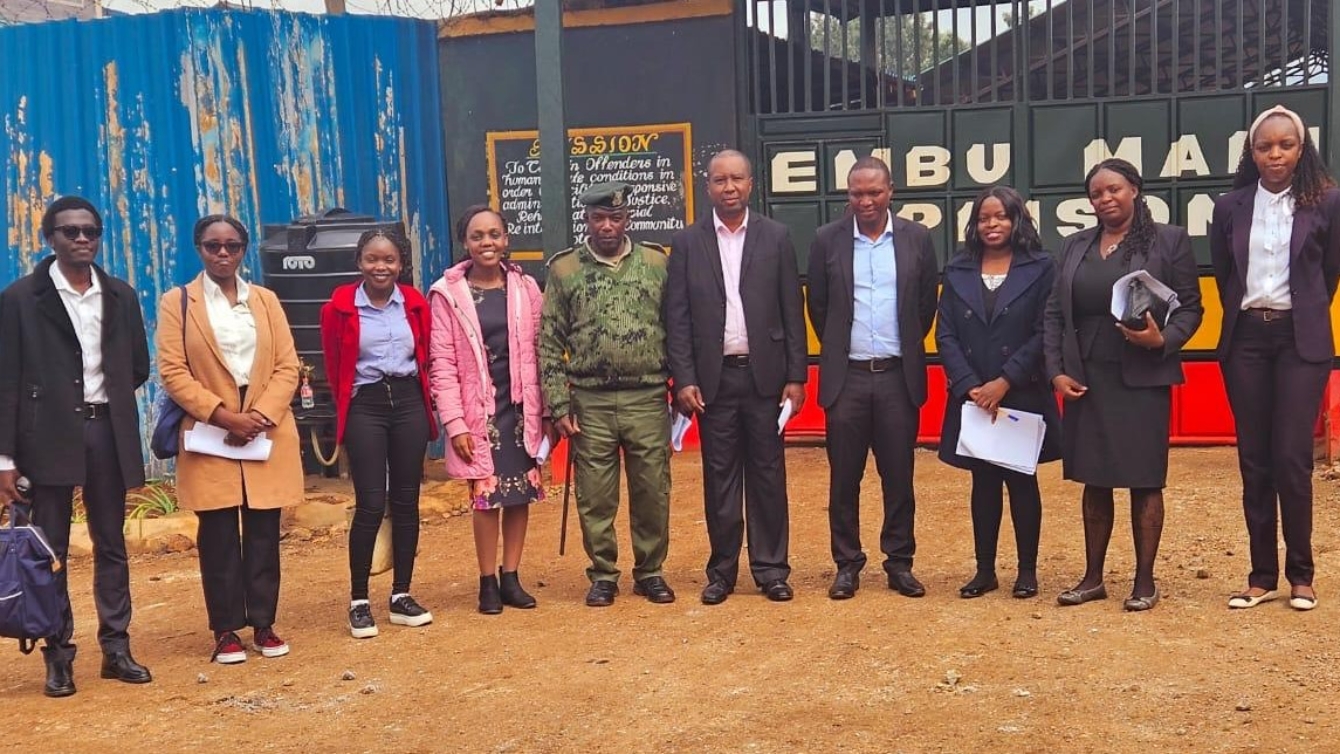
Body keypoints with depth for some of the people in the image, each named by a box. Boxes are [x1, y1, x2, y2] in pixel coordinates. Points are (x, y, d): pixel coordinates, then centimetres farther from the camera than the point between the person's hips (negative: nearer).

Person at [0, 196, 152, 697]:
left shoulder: (120, 296, 8)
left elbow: (139, 366, 16)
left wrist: (107, 394, 4)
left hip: (108, 430, 3)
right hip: (50, 435, -3)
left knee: (111, 544, 9)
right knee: (51, 549, 3)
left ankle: (116, 648, 16)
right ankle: (58, 656, 10)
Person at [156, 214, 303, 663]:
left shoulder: (266, 300, 12)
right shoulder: (176, 302, 4)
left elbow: (287, 366, 5)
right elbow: (173, 372, -5)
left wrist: (260, 415, -11)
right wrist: (224, 416, -15)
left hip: (267, 436, 2)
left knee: (264, 534, 6)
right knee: (219, 537, 1)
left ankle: (263, 624, 15)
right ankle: (226, 630, 10)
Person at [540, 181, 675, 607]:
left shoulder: (657, 263, 5)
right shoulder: (564, 269, 3)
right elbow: (550, 343, 3)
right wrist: (559, 406, -2)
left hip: (649, 400, 1)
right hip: (590, 403, 0)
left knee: (652, 492, 6)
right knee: (595, 496, 6)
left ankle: (650, 572, 22)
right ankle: (603, 575, 21)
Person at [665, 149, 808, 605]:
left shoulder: (776, 237, 4)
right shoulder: (687, 243, 4)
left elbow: (792, 311, 3)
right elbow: (677, 318, 1)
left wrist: (796, 376, -2)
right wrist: (684, 379, -6)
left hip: (765, 375, 0)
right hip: (714, 377, 0)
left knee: (768, 474, 6)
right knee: (720, 477, 6)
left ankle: (771, 569, 16)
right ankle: (722, 571, 16)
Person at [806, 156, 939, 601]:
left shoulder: (916, 239, 3)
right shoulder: (827, 240, 1)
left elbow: (928, 303, 11)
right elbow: (817, 305, 9)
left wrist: (907, 348, 12)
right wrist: (838, 349, 11)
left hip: (899, 376, 0)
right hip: (846, 377, 0)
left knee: (899, 476, 6)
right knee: (844, 477, 5)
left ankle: (900, 563, 18)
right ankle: (847, 564, 16)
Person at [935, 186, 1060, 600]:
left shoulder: (1041, 268, -1)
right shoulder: (957, 271, 7)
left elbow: (1044, 334, -7)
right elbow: (945, 335, 2)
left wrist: (1004, 382, -14)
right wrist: (968, 386, -9)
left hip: (1023, 396, -2)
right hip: (973, 397, 2)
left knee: (1022, 481, 7)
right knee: (983, 482, 9)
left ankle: (1027, 570, 17)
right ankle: (985, 570, 18)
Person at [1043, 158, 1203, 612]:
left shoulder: (1169, 241, 1)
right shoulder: (1075, 246, 12)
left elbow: (1190, 307, 0)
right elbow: (1054, 312, 9)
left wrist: (1163, 340, -19)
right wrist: (1057, 371, -1)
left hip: (1142, 379, -3)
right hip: (1085, 380, 4)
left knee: (1143, 481, 2)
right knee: (1094, 481, 9)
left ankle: (1145, 580, 13)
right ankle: (1093, 577, 19)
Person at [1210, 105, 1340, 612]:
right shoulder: (1230, 207, 4)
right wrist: (1244, 318, 14)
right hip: (1246, 338, 3)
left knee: (1292, 458, -7)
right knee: (1254, 461, 5)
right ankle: (1262, 575, 12)